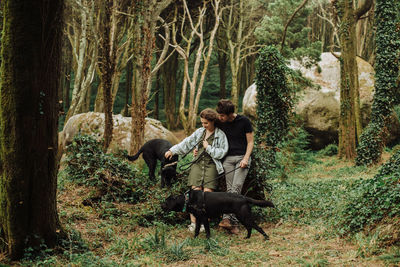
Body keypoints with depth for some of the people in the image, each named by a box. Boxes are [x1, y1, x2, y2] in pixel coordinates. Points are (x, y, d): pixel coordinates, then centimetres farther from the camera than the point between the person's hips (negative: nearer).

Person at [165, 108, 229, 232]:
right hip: (198, 164, 3)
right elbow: (187, 143, 18)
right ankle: (193, 222, -4)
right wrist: (173, 150, 13)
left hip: (211, 165, -3)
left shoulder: (220, 135, 1)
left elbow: (222, 152, -4)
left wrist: (208, 147, -7)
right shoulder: (199, 132, 15)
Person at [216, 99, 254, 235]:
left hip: (242, 157, -3)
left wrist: (246, 158, -12)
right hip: (228, 158, 3)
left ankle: (227, 217, -25)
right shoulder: (219, 123, 6)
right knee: (230, 189, -5)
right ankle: (234, 223, -9)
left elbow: (250, 142, -1)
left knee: (236, 187, -17)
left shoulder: (244, 121, -4)